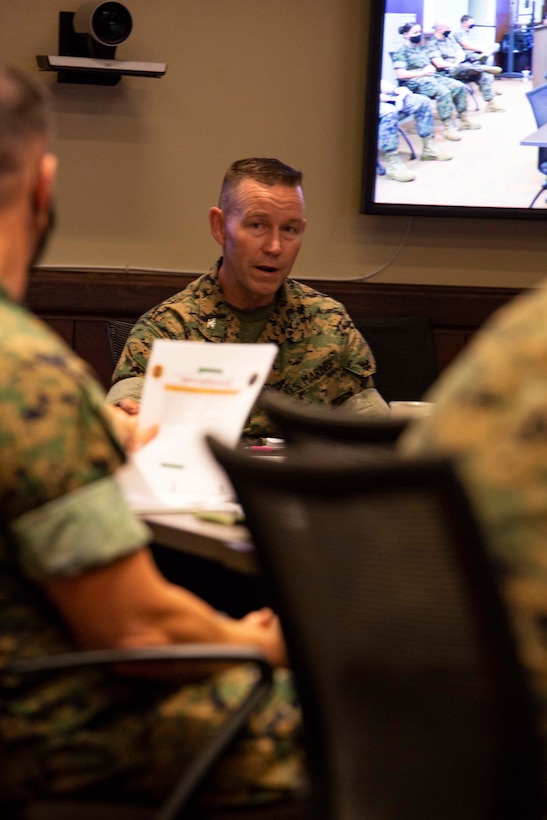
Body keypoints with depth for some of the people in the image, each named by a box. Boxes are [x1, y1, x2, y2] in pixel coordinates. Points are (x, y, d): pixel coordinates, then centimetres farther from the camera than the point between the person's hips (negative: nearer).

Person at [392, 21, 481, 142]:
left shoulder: (422, 48, 19)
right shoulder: (401, 52, -7)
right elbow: (400, 74, -17)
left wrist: (431, 68, -1)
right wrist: (423, 72, -16)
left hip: (432, 77, 9)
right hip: (415, 82, -9)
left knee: (460, 87, -6)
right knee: (443, 91, -33)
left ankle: (464, 120, 3)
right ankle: (448, 128, -31)